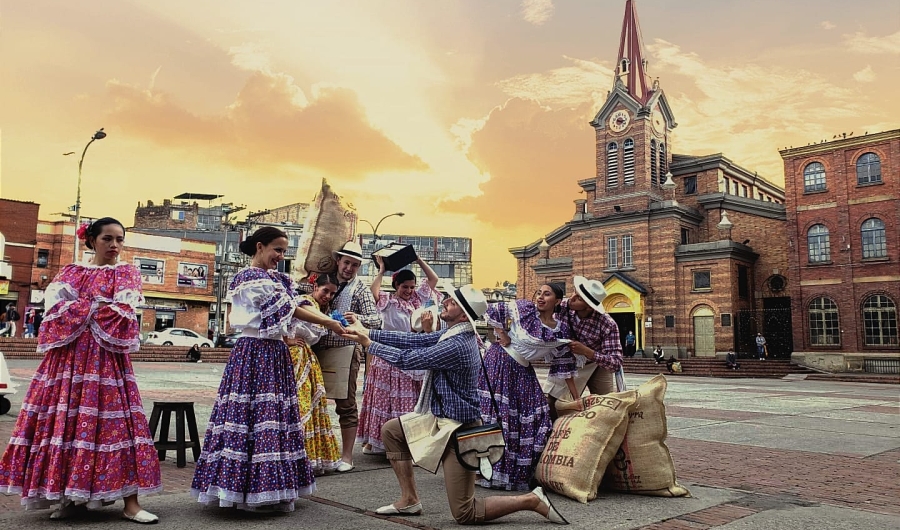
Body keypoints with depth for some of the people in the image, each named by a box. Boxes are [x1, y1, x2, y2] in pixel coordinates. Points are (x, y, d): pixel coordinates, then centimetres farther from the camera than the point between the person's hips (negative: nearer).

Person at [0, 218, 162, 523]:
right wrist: (100, 308, -10)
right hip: (68, 355, 3)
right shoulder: (71, 272, 15)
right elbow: (53, 301, -3)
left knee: (114, 420, -8)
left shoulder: (126, 273, 9)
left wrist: (79, 308, -4)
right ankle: (69, 497, 15)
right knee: (63, 418, 1)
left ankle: (130, 504, -9)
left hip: (106, 357, -3)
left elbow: (123, 311, -7)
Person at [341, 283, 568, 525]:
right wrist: (368, 332, 0)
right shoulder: (454, 333, 1)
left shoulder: (457, 345, -28)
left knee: (465, 514, -2)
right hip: (443, 419, 10)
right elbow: (412, 340, 3)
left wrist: (369, 344, -9)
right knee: (391, 431, 15)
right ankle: (409, 500, 22)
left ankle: (532, 500, 6)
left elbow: (407, 359, -21)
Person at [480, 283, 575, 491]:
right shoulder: (524, 308, -9)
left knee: (536, 418, 1)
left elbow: (564, 364, 9)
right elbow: (491, 312, -7)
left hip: (524, 372, 5)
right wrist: (503, 338, -10)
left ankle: (520, 472, 17)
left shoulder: (561, 331, 2)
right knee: (496, 414, -7)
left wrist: (576, 397, 9)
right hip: (500, 363, -5)